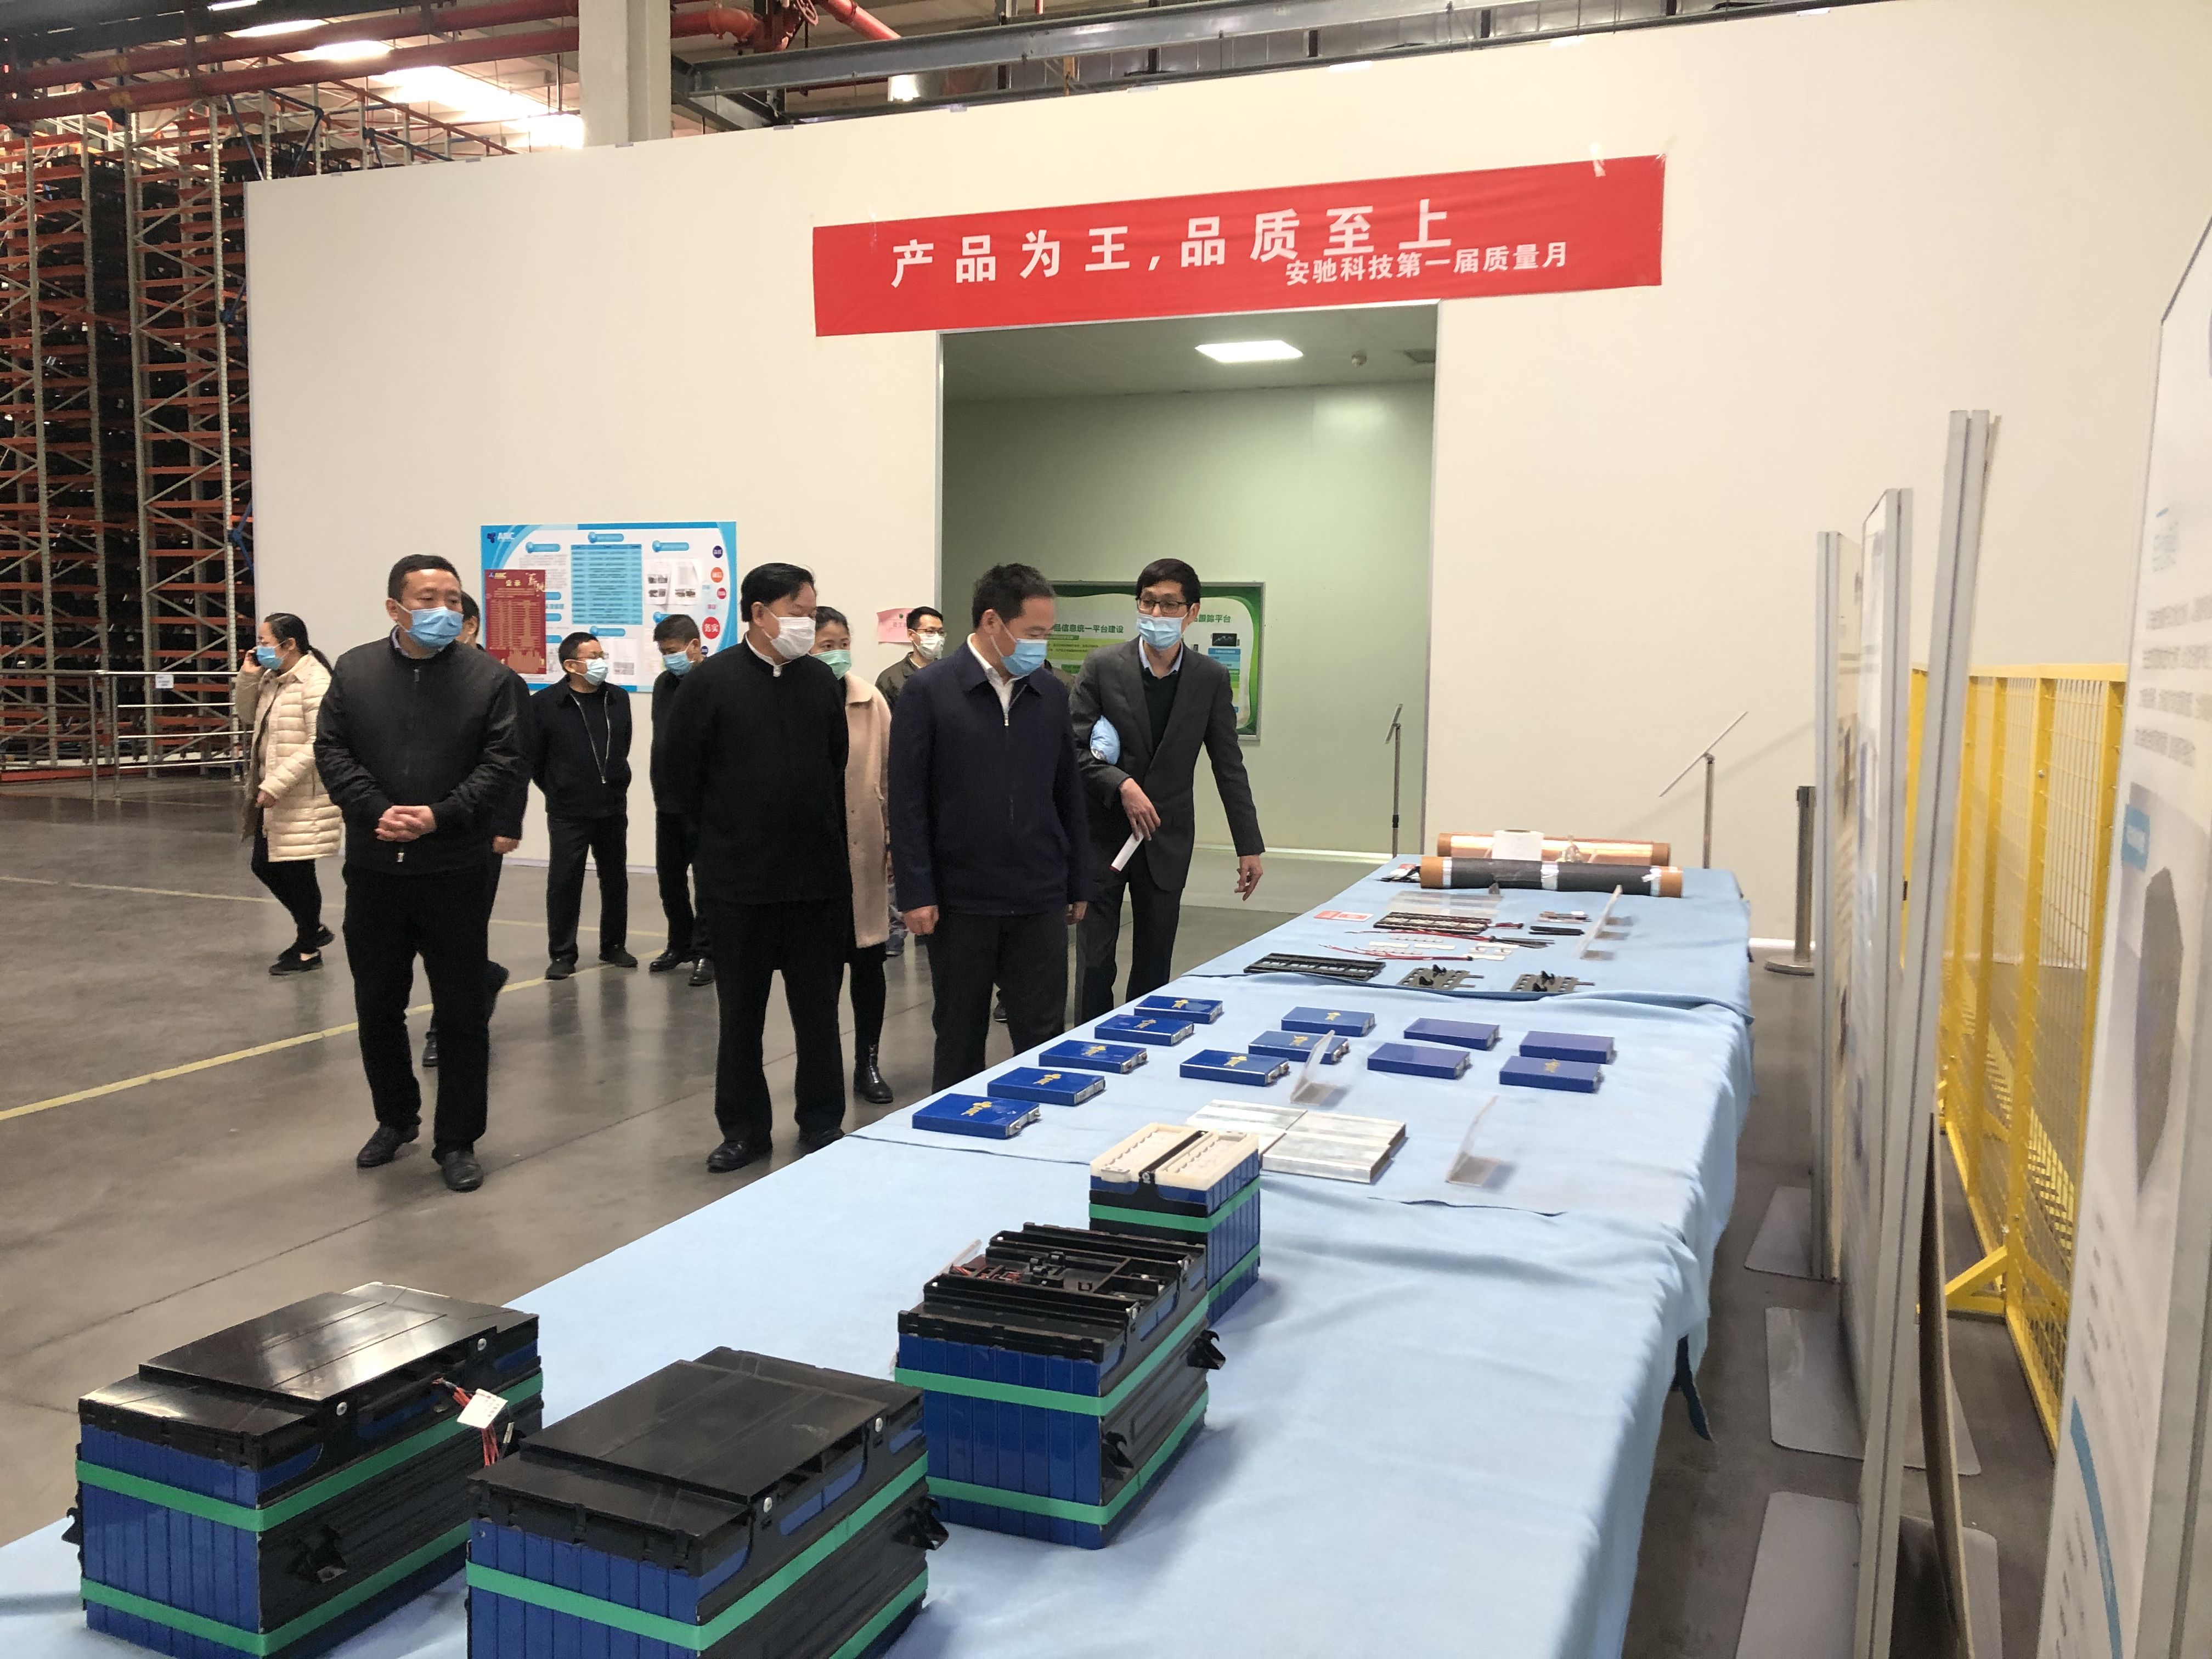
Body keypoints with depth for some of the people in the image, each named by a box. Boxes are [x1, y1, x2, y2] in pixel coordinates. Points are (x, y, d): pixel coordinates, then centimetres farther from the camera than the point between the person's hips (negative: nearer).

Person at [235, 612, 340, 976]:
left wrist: (277, 783, -24)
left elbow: (319, 744, -23)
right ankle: (313, 929, 32)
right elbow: (247, 718, 22)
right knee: (264, 866, 14)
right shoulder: (272, 680, 10)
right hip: (270, 794, 9)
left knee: (296, 871, 2)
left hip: (301, 797, -9)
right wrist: (247, 677, 5)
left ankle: (308, 950, 19)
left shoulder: (315, 682, -17)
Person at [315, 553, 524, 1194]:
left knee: (461, 1011, 3)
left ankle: (457, 1140, 15)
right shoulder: (354, 671, 4)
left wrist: (441, 816, -18)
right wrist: (376, 813, -15)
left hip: (454, 873, -2)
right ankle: (396, 1118, 34)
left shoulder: (486, 676, -2)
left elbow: (503, 761, -7)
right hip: (373, 870, 3)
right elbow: (331, 751, 0)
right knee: (376, 1005, 14)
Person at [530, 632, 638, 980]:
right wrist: (557, 791, 4)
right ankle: (562, 954, 11)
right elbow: (534, 758, -2)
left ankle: (613, 947, 26)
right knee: (564, 883, 1)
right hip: (568, 814, -4)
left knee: (615, 880, 12)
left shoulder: (618, 698, 4)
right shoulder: (545, 703, -9)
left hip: (613, 808, 4)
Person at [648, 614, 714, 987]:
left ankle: (705, 952, 8)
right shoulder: (664, 683, 11)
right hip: (668, 799, 8)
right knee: (669, 875, 15)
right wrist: (659, 782, 17)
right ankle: (680, 944, 28)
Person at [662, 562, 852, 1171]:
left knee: (818, 1008, 10)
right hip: (738, 877, -2)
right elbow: (681, 771, -1)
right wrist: (723, 833, 5)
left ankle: (822, 1123, 23)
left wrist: (822, 835, 11)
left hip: (818, 875, 2)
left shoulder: (821, 680, 3)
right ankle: (743, 1128, 23)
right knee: (740, 1012, 10)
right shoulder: (713, 679, -7)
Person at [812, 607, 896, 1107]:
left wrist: (897, 837, 5)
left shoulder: (872, 701, 1)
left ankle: (867, 1064, 18)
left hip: (864, 847, 2)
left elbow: (890, 772, 6)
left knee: (869, 957, 6)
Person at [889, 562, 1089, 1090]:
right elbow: (907, 802, -7)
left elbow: (1068, 794, 11)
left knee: (1044, 1038, 6)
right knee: (960, 1038, 12)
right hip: (960, 900, -3)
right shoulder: (928, 691, -6)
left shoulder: (1051, 693, 5)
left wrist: (1078, 884, 11)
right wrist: (916, 893, -11)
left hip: (1040, 900, 3)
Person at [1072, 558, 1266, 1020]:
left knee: (1155, 965, 8)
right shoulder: (1102, 667, -6)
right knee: (1095, 961, 1)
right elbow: (1074, 749, -6)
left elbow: (1228, 766, 2)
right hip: (1103, 832, -2)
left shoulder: (1211, 678, -1)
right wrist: (1121, 785, -22)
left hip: (1167, 839, 2)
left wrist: (1249, 847, 0)